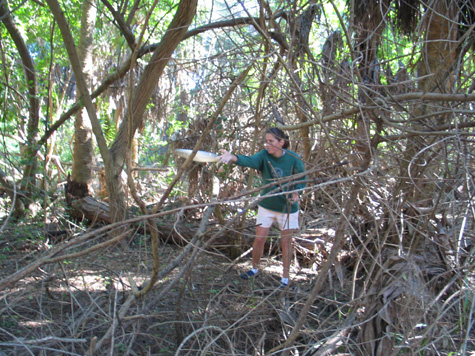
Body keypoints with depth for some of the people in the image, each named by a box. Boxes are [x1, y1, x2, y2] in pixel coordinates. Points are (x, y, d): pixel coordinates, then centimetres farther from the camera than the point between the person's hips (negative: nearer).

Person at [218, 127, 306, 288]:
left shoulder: (294, 159, -15)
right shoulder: (264, 155, -13)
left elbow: (301, 180, -4)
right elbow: (251, 161, -34)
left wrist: (296, 192, -25)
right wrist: (234, 158, -55)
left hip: (287, 207, -2)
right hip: (267, 205, 2)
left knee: (286, 242, 6)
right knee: (259, 239, 5)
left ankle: (285, 278, 22)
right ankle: (255, 268, 30)